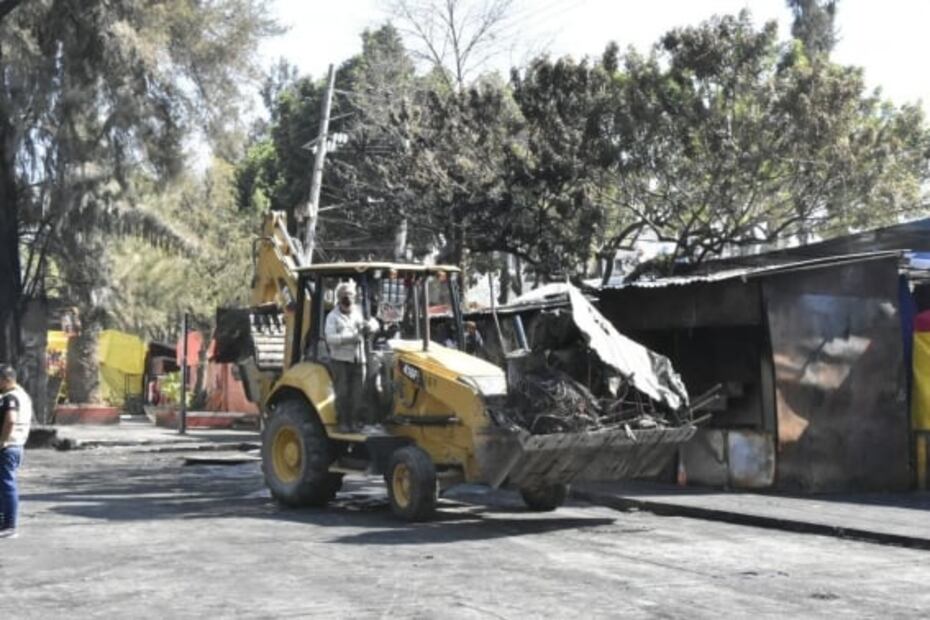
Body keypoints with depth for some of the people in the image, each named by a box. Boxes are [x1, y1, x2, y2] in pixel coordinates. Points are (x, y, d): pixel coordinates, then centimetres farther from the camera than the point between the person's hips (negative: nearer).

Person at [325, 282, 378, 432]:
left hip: (357, 359, 4)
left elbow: (374, 323, 14)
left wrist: (369, 326, -11)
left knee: (356, 392, 5)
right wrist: (351, 337, -22)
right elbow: (330, 338, -13)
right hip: (340, 359, -4)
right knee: (342, 393, -4)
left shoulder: (358, 313, 13)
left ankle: (354, 421, 13)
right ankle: (343, 422, 3)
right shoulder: (333, 317, -1)